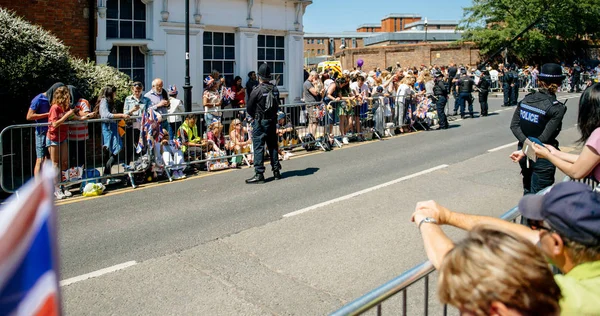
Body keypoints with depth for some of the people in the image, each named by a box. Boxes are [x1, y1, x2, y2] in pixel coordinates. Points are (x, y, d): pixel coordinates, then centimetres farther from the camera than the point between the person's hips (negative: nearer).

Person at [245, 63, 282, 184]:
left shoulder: (257, 90, -15)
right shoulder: (275, 89, 2)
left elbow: (249, 108, -7)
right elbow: (277, 105, 9)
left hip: (260, 122, -6)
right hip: (273, 120, 6)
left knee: (258, 147, -3)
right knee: (273, 145, 15)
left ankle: (259, 174, -4)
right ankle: (276, 171, 21)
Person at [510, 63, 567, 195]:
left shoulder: (526, 99, -2)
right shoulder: (557, 108, -16)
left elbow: (514, 126, -5)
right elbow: (544, 138, -20)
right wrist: (525, 152, -13)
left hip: (525, 155, 5)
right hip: (542, 158, -5)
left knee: (528, 192, 23)